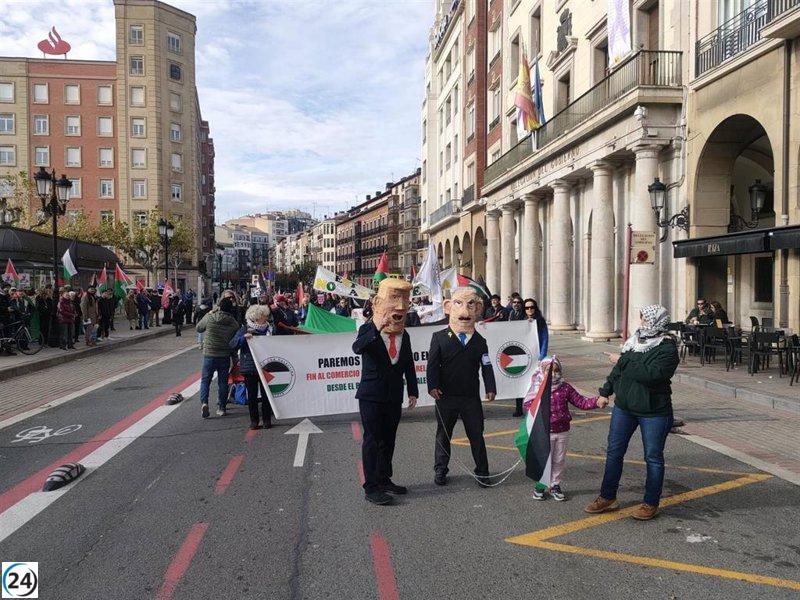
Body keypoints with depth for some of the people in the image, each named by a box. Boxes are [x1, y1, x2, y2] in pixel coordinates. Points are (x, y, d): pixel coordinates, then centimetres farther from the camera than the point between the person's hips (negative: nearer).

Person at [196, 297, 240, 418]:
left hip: (209, 355, -2)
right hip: (225, 356, 2)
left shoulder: (209, 317, -10)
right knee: (223, 381, 11)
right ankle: (221, 408, 14)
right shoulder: (234, 322, -3)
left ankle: (204, 402, -11)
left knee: (205, 379, 9)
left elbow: (198, 328, 7)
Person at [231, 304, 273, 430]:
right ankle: (254, 421, 15)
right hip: (249, 367, -2)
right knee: (252, 395, 5)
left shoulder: (267, 329, 9)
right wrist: (244, 337, -21)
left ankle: (267, 420, 13)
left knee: (266, 394, 3)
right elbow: (232, 345, -8)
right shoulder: (244, 329, 0)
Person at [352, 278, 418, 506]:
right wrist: (376, 329, -41)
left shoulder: (404, 335, 8)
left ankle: (384, 480, 27)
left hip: (394, 397, 6)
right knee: (372, 440, -2)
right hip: (371, 397, -5)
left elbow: (409, 365, 11)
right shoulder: (368, 330, -9)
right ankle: (371, 487, 4)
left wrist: (413, 391, 8)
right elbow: (357, 348, -30)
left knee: (388, 439, 14)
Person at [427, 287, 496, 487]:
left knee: (477, 435, 8)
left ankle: (482, 471, 21)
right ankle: (440, 471, 25)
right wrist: (433, 386, -16)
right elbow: (432, 364, -5)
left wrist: (491, 388, -7)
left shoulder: (480, 342, 4)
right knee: (443, 434, 11)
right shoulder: (440, 338, -2)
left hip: (471, 397, 1)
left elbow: (486, 367, 3)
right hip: (446, 396, -1)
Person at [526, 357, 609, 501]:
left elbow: (580, 401, 1)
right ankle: (540, 486, 23)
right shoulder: (537, 389, -8)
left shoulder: (565, 388, 1)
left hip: (562, 432, 3)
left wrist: (597, 401, -11)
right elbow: (528, 404, -8)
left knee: (559, 461, 13)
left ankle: (555, 485, 29)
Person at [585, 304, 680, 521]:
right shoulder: (635, 340, 7)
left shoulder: (667, 347, -14)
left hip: (653, 411, -7)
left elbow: (652, 374, -28)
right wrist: (605, 391, 15)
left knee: (653, 457, 8)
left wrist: (625, 363, -19)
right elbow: (619, 368, 16)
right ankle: (607, 498, 23)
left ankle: (651, 503, 23)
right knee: (614, 452, 11)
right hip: (623, 406, 7)